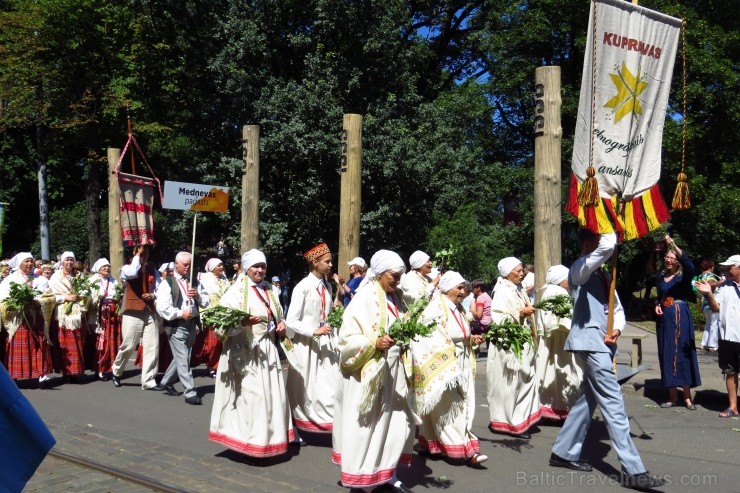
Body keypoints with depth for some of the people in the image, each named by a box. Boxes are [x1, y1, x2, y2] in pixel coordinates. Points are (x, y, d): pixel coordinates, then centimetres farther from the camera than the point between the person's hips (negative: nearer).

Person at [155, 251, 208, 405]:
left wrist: (198, 296, -9)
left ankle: (166, 382, 35)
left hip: (192, 324, 6)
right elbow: (161, 307, -14)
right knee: (183, 359, -6)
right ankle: (190, 392, -3)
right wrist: (180, 313, -18)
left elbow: (205, 303, 11)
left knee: (181, 358, 16)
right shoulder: (167, 283, -4)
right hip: (177, 325, -6)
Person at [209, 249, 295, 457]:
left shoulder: (270, 289, 13)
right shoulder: (236, 290, -7)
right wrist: (243, 322, -32)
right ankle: (251, 440, 4)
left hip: (269, 349, 7)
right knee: (252, 395, -8)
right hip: (246, 351, -7)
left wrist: (281, 324, 3)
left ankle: (268, 437, 21)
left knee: (272, 394, 9)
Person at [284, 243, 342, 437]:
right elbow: (291, 321, -13)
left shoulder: (327, 286, 8)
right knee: (304, 390, 7)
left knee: (330, 387, 0)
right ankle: (295, 428, 25)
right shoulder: (303, 287, -12)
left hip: (326, 343, 5)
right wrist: (314, 332, -21)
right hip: (307, 344, -5)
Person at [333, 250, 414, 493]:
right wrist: (374, 343, -27)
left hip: (393, 371, 8)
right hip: (368, 372, -7)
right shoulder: (364, 299, -13)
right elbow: (347, 338, -16)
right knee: (365, 425, 2)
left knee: (397, 423, 11)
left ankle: (387, 473, 26)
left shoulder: (396, 297, 9)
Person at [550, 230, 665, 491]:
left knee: (588, 398, 13)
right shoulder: (580, 268, -9)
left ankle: (564, 452, 23)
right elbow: (608, 246, -27)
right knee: (613, 402, -11)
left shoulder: (603, 275, 19)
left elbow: (617, 308, 20)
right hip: (590, 341, -9)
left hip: (602, 343, 9)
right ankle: (633, 470, -9)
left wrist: (617, 328, -1)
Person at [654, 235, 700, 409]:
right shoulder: (661, 276, 11)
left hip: (680, 317, -5)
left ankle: (687, 396, 3)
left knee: (682, 353, -5)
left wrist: (674, 245, -38)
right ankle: (673, 396, 13)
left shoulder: (683, 276, -5)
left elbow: (689, 265, -28)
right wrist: (657, 306, 1)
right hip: (664, 318, 5)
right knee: (667, 354, 6)